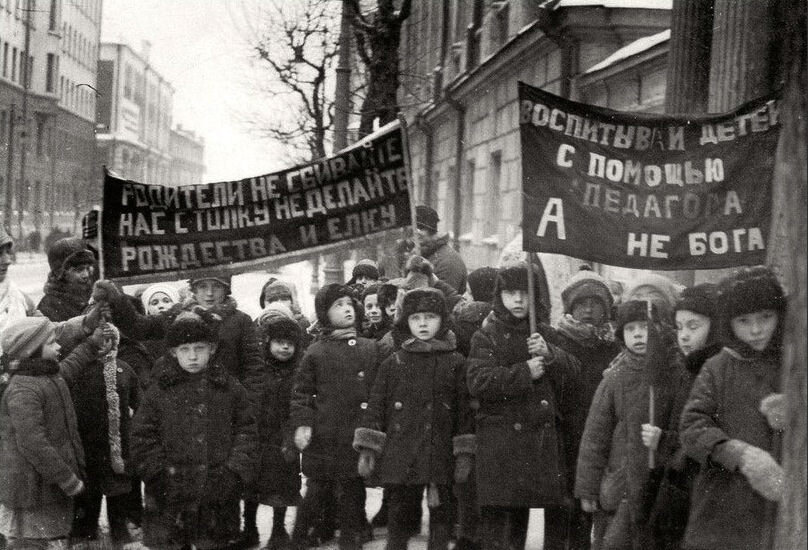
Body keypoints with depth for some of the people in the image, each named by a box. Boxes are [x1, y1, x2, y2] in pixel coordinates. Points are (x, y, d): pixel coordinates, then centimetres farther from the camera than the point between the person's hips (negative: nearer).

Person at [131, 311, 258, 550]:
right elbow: (142, 436, 1)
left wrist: (235, 472, -6)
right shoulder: (160, 390, 1)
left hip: (218, 495, 1)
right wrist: (159, 474, -8)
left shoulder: (229, 388, 4)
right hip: (169, 496, -1)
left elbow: (247, 432, 4)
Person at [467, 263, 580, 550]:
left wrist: (548, 354, -14)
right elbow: (479, 381, -15)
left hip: (543, 438, 4)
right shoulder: (486, 336, 0)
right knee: (497, 514, -5)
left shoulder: (544, 334, 14)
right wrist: (525, 373, -16)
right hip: (499, 438, -4)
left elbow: (573, 373, 4)